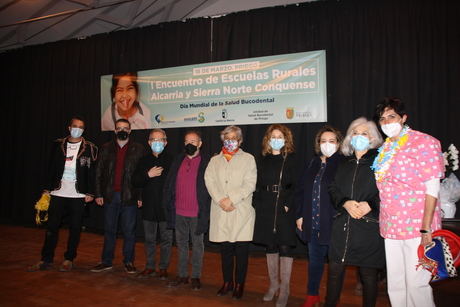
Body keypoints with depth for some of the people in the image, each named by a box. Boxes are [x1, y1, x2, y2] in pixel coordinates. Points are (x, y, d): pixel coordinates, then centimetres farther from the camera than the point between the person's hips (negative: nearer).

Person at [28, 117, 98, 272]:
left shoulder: (90, 148, -1)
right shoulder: (58, 145, 7)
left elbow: (92, 172, -3)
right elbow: (51, 168, 9)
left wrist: (90, 193, -7)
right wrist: (47, 189, 6)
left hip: (78, 195, -2)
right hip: (58, 193, 2)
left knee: (75, 228, 5)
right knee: (51, 226, 6)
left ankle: (69, 259, 18)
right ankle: (46, 259, 17)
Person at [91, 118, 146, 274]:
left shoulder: (138, 149, 1)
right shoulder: (106, 148, 9)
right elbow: (99, 172, 8)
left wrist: (140, 196, -7)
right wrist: (98, 194, 2)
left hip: (129, 196, -2)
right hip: (110, 195, 2)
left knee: (129, 231, 5)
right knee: (109, 230, 12)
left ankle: (129, 261, 19)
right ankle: (106, 261, 23)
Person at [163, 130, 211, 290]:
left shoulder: (207, 162, -5)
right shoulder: (178, 160, 8)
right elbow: (168, 184, 10)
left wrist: (206, 211, -12)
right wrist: (168, 204, 3)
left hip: (197, 213, -4)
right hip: (179, 212, 4)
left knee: (197, 245, 8)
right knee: (181, 244, 14)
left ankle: (195, 277, 21)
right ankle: (182, 275, 26)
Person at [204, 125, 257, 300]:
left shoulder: (248, 159, 6)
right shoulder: (215, 160, 15)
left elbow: (249, 184, -4)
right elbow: (210, 181, 3)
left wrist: (231, 200, -13)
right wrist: (221, 200, -11)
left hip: (242, 211, -2)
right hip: (220, 212, 3)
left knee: (241, 250, 1)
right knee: (225, 249, 9)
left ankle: (239, 284, 15)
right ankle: (227, 282, 23)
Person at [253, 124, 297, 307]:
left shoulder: (291, 160, 1)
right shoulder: (263, 160, 11)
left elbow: (295, 186, -4)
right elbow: (258, 186, 11)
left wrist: (288, 205, -13)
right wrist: (258, 205, 1)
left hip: (285, 210, -3)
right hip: (266, 210, 4)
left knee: (285, 247, -2)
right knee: (270, 246, 10)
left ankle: (284, 289, 9)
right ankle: (273, 284, 24)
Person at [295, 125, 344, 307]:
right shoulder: (313, 164, 11)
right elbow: (301, 190, 11)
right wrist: (300, 215, 5)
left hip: (333, 223, -5)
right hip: (312, 222, 5)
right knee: (314, 260, 17)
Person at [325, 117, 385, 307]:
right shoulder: (345, 164, 16)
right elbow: (333, 189, 11)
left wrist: (370, 204, -18)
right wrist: (346, 203, -7)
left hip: (369, 226, -4)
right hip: (342, 225, 4)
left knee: (368, 273, 6)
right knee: (335, 269, 6)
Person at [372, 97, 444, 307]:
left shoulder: (424, 143, -7)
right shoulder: (385, 149, 13)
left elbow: (432, 189, -11)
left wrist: (426, 229, -16)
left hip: (417, 227, -6)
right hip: (391, 227, 6)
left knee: (416, 283, -2)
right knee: (395, 285, 13)